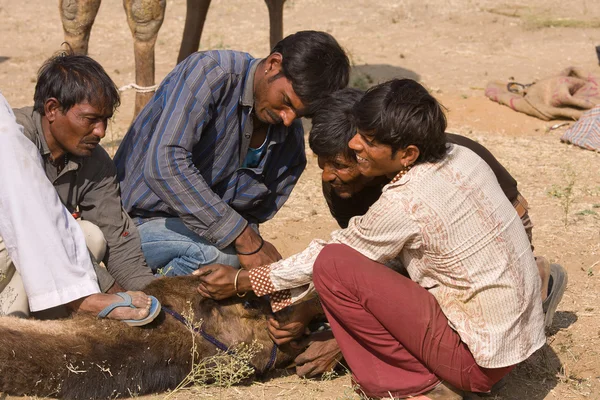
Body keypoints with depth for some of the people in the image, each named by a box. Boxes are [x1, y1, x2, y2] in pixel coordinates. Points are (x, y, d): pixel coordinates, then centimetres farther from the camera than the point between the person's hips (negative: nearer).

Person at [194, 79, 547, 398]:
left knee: (332, 266, -14)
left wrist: (241, 281, 5)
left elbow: (329, 258, -7)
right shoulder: (461, 157, 2)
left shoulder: (405, 204, -21)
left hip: (479, 359, -9)